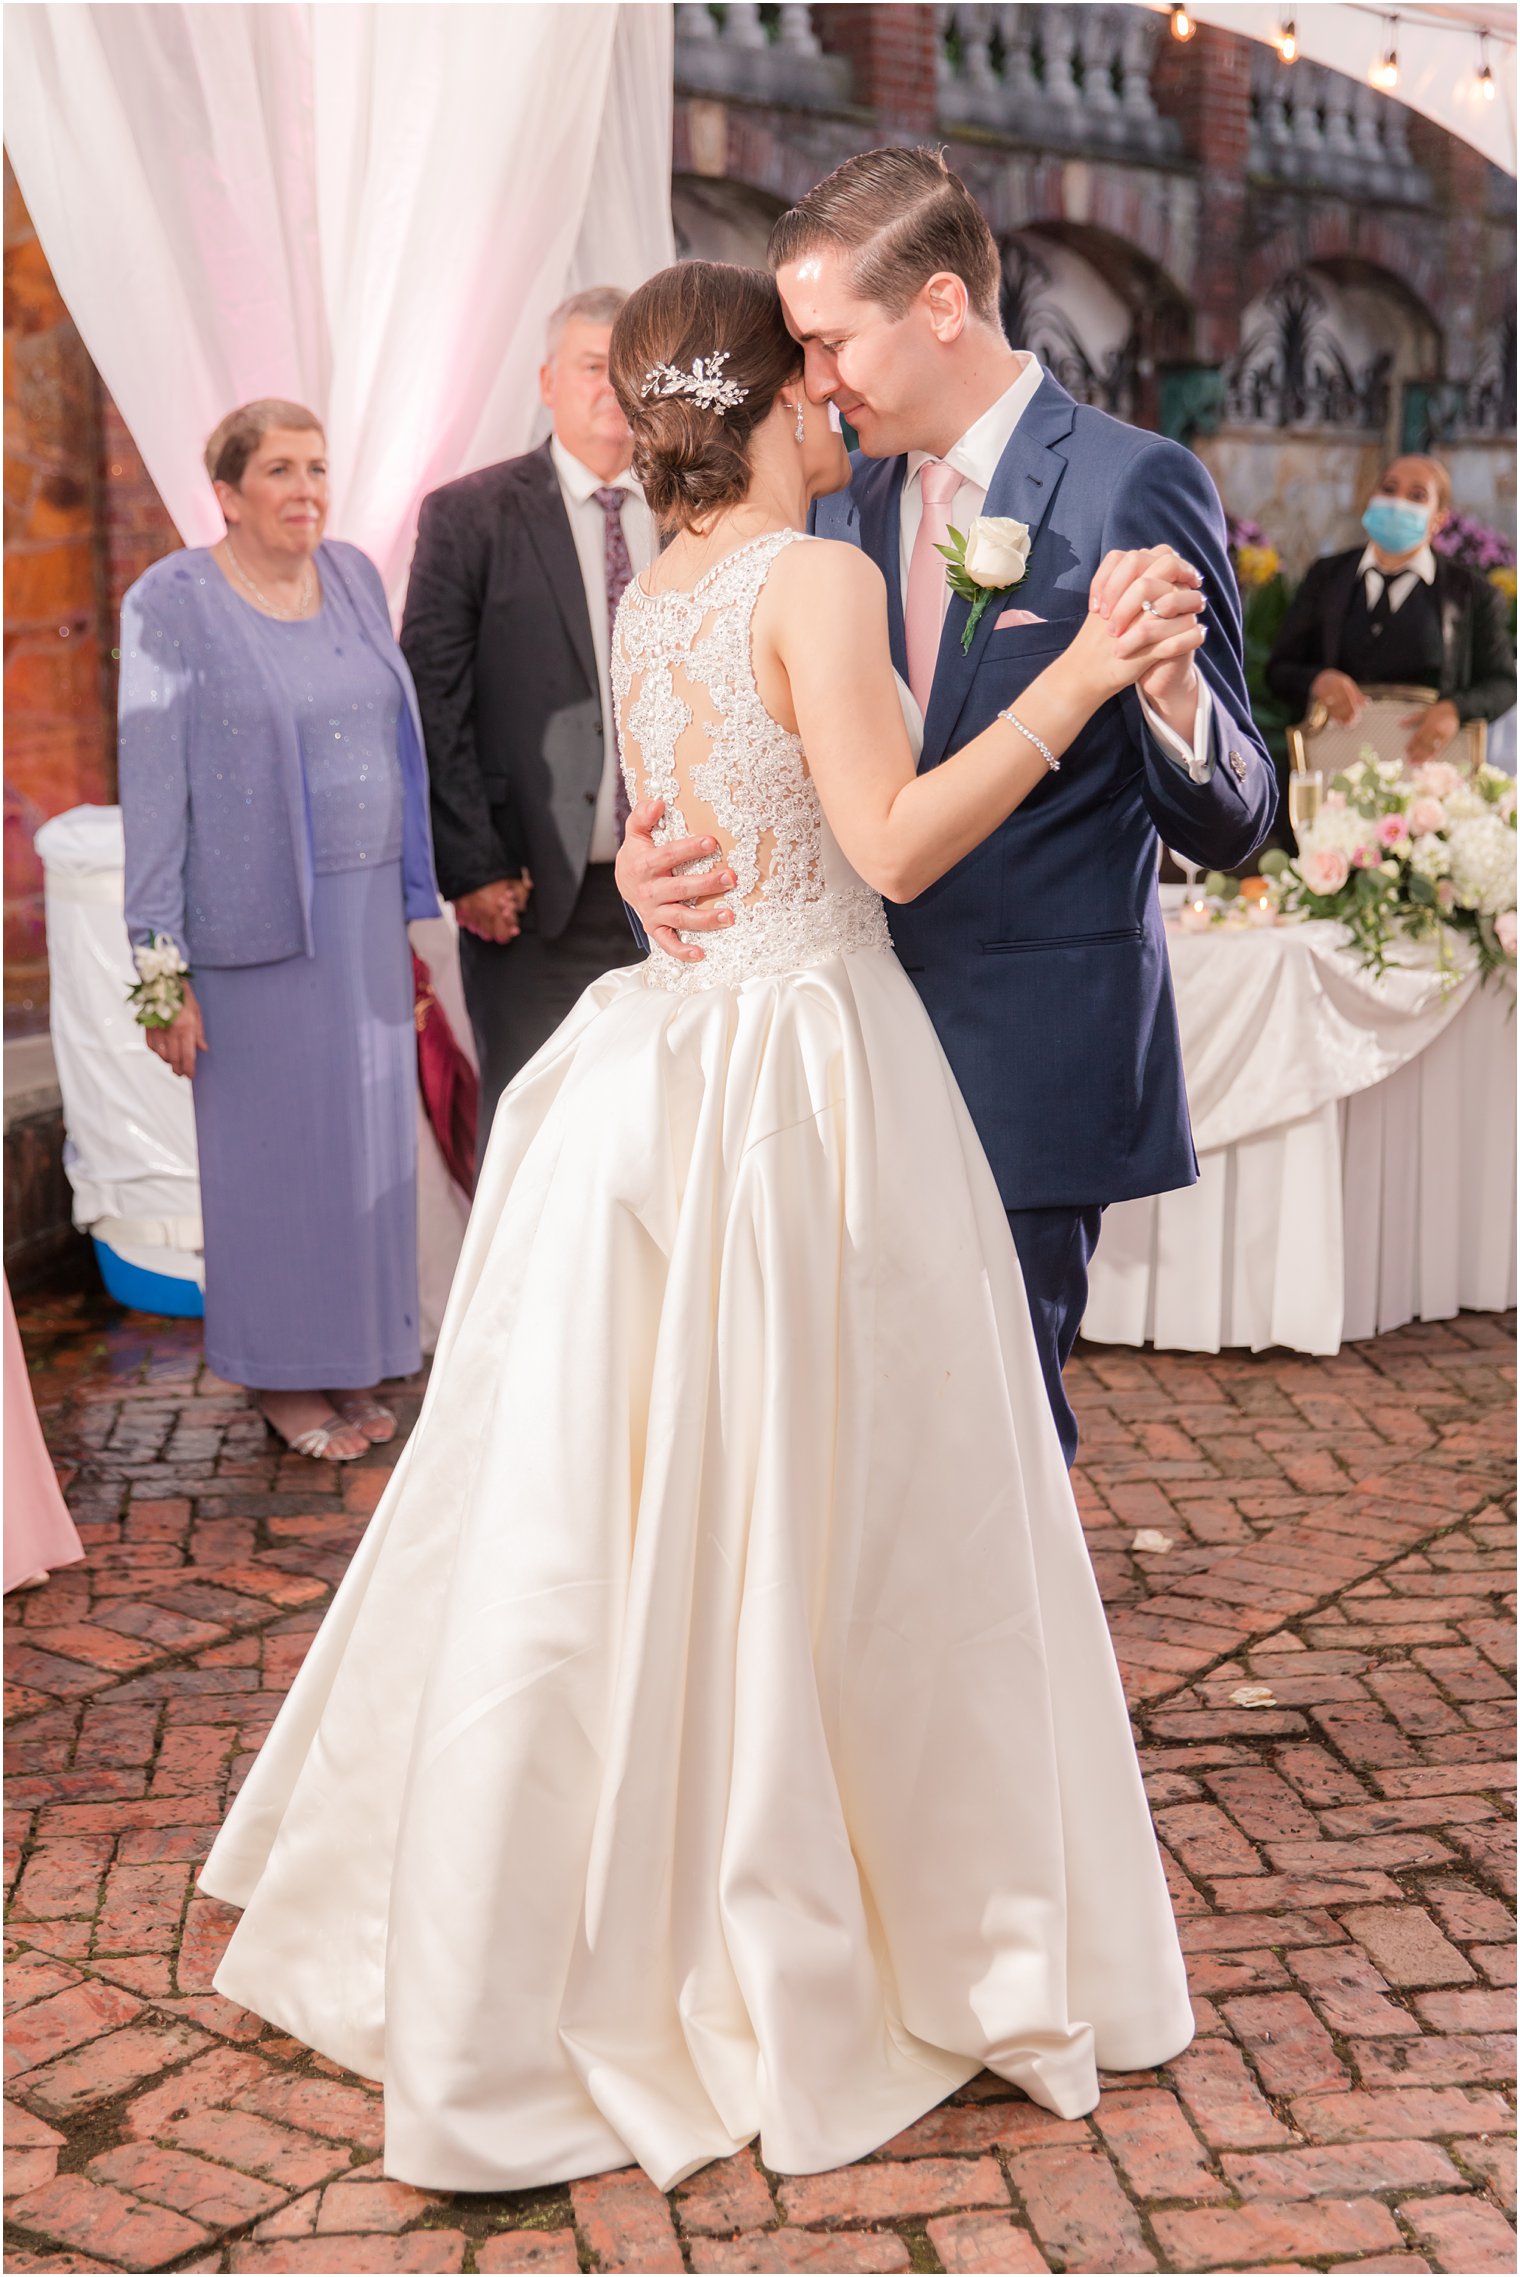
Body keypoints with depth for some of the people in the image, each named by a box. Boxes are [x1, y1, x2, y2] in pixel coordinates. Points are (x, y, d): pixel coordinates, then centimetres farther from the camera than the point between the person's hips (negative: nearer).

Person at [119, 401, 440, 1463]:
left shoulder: (353, 577, 8)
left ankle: (355, 1360, 24)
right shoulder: (173, 603, -8)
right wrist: (163, 970, -11)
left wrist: (417, 908, 11)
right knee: (272, 1141, 4)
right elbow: (152, 788, -9)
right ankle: (282, 1375, 19)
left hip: (367, 911, 5)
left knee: (370, 1132, 10)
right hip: (257, 920, -5)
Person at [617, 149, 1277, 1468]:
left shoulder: (1130, 487, -10)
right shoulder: (849, 500, 9)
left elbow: (1228, 825, -10)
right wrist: (653, 856, -7)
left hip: (1029, 1064, -6)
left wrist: (1168, 690, -32)